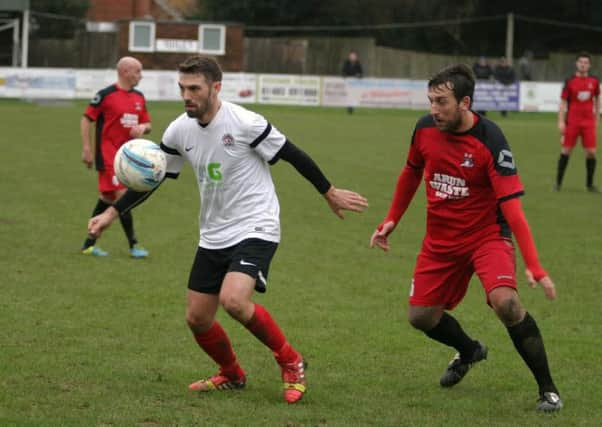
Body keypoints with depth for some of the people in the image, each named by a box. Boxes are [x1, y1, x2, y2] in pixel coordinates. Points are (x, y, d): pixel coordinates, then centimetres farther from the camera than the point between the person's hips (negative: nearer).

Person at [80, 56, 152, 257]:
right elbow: (86, 120, -6)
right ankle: (133, 246, -4)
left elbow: (147, 124, 18)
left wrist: (142, 127, -7)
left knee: (107, 198, 11)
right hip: (109, 155, -8)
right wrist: (86, 149, -11)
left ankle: (89, 244, 19)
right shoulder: (106, 95, -10)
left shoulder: (139, 97, 11)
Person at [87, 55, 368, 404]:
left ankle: (291, 362, -6)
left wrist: (330, 193, 1)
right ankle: (232, 375, 34)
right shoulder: (179, 131, 0)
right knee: (197, 318, 6)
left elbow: (293, 155, -8)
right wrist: (112, 214, 6)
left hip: (255, 229, -7)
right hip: (214, 236, 7)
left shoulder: (244, 123, -18)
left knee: (233, 299, -28)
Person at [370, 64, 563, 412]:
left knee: (505, 301, -29)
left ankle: (548, 389, -14)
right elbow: (412, 173, 16)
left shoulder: (490, 141, -23)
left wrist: (534, 266, -33)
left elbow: (512, 206, -26)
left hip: (487, 235, -6)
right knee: (420, 316, 7)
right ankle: (469, 352, 41)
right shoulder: (425, 129, -6)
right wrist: (392, 220, 19)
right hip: (441, 238, 6)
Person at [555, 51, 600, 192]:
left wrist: (597, 117, 18)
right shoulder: (570, 81, -2)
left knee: (591, 152, -3)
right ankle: (558, 182, 11)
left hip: (589, 122, 2)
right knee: (566, 151, 0)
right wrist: (561, 121, -7)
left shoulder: (594, 81, 5)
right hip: (572, 121, -2)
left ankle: (590, 184, 10)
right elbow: (563, 102, -1)